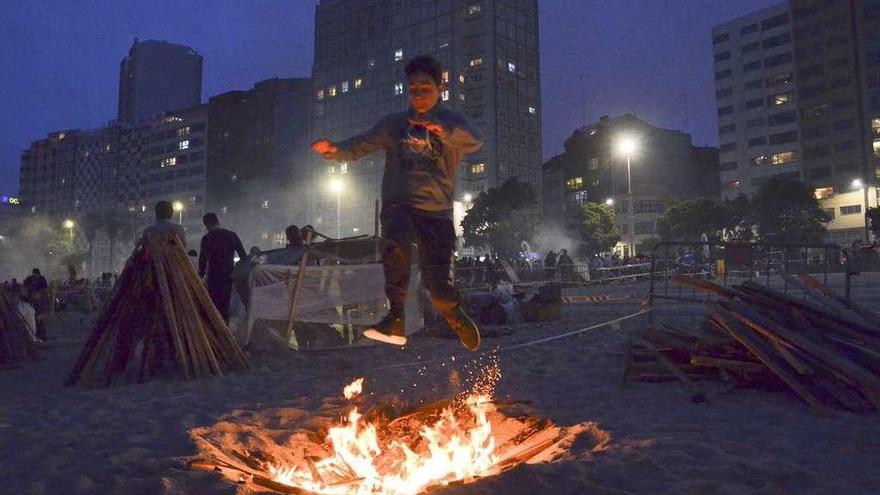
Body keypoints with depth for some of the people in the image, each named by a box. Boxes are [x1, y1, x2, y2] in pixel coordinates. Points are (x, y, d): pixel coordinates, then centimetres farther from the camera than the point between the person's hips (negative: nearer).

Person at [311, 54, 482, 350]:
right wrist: (334, 150, -17)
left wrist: (442, 130, -36)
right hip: (398, 203, 1)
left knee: (437, 281, -6)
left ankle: (456, 317, 26)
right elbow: (360, 146, 6)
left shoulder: (451, 124, 8)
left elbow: (473, 142, -14)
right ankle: (396, 319, -33)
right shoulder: (395, 124, 14)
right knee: (396, 244, -34)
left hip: (437, 209, 0)